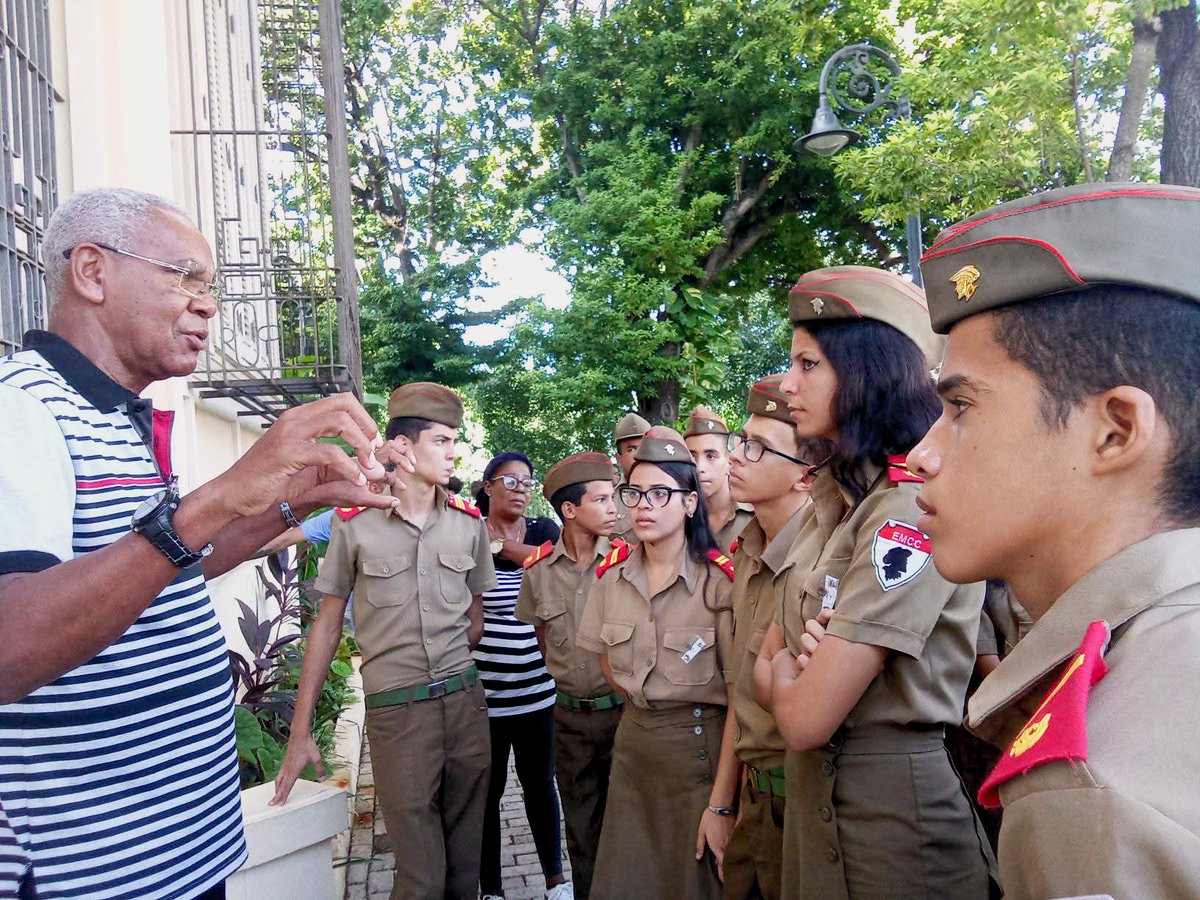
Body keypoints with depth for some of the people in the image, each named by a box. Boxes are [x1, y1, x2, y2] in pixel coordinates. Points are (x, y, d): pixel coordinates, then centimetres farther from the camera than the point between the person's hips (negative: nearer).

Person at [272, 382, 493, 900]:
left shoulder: (469, 522, 3)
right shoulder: (354, 522, -5)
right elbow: (327, 625, 0)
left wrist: (450, 674, 4)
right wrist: (300, 732, -1)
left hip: (464, 700, 3)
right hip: (395, 710, -3)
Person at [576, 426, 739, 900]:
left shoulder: (720, 581, -16)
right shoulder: (610, 573, 0)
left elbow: (739, 699, -16)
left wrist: (721, 804, -18)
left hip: (702, 748, -4)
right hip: (632, 746, 5)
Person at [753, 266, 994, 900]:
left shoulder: (915, 511, -24)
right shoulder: (836, 501, 4)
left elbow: (806, 718, -24)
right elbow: (768, 666, 8)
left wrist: (783, 673, -3)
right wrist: (799, 664, -13)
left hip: (891, 808, -8)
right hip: (812, 793, 8)